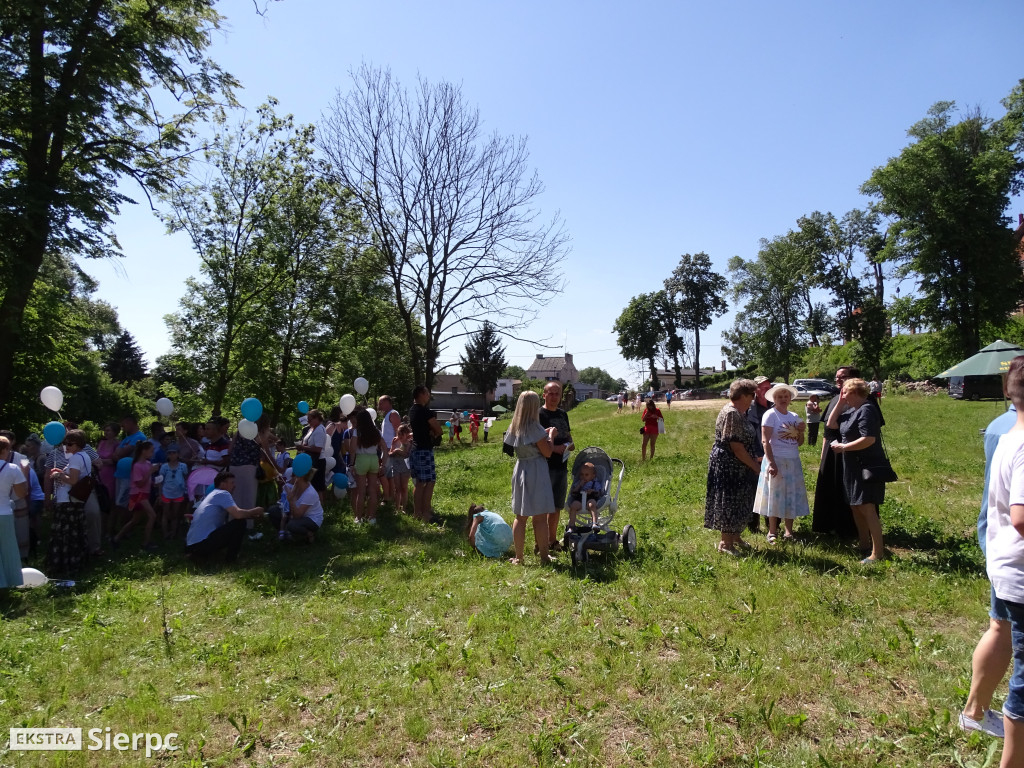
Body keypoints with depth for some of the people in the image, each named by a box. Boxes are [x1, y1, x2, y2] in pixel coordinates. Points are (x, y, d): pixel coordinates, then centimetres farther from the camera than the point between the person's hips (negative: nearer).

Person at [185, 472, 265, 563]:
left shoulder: (211, 494, 23)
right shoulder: (222, 494, -6)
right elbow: (238, 514, -19)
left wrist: (253, 516, 15)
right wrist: (254, 511, -2)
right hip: (203, 544, -10)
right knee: (240, 522, -7)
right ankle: (231, 557, -2)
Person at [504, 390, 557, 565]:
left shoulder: (514, 426, 7)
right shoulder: (534, 426, -14)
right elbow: (547, 452, -13)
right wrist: (550, 435, 4)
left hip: (520, 470, 7)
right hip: (536, 472, -7)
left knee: (520, 516, 10)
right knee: (540, 517, 2)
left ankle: (518, 557, 14)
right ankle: (544, 555, 10)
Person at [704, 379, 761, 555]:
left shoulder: (739, 413, 11)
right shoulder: (731, 414, -21)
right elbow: (736, 446, -24)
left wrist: (754, 462, 12)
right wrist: (755, 466, -16)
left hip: (738, 468, 10)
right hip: (728, 466, -10)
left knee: (739, 502, 17)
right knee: (729, 503, -2)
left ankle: (735, 537, 30)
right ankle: (725, 543, 8)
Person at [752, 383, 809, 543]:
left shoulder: (794, 417, 11)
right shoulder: (770, 415, -7)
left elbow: (799, 443, 16)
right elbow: (765, 441, -14)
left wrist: (801, 432, -5)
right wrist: (771, 463, -20)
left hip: (793, 462, 6)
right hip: (776, 460, -6)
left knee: (791, 496, 9)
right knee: (775, 496, 1)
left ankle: (789, 531, 21)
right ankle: (772, 532, 11)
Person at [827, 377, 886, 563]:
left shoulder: (866, 410, -17)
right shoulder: (852, 411, 12)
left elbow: (869, 439, -26)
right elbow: (831, 425, 12)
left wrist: (843, 447, -17)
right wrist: (839, 404, 6)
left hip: (867, 466, -10)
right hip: (853, 466, 10)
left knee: (867, 507, -9)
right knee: (855, 506, 15)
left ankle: (878, 552, -3)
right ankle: (864, 545, 27)